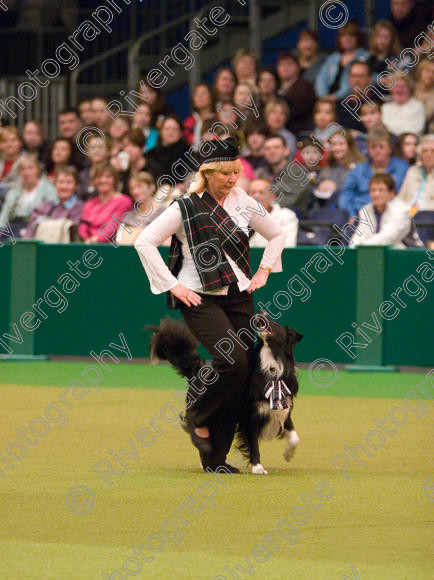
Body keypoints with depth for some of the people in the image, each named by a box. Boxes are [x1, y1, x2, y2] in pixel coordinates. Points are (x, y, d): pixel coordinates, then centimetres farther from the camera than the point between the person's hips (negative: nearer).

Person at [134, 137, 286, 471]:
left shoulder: (242, 202, 8)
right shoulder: (186, 208, -6)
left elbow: (277, 235, 23)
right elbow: (145, 242, -9)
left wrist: (263, 271, 11)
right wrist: (172, 285, -11)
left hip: (239, 297, 5)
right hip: (201, 299, -5)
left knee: (240, 376, -2)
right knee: (233, 360, -25)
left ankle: (215, 458, 7)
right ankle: (198, 418, 0)